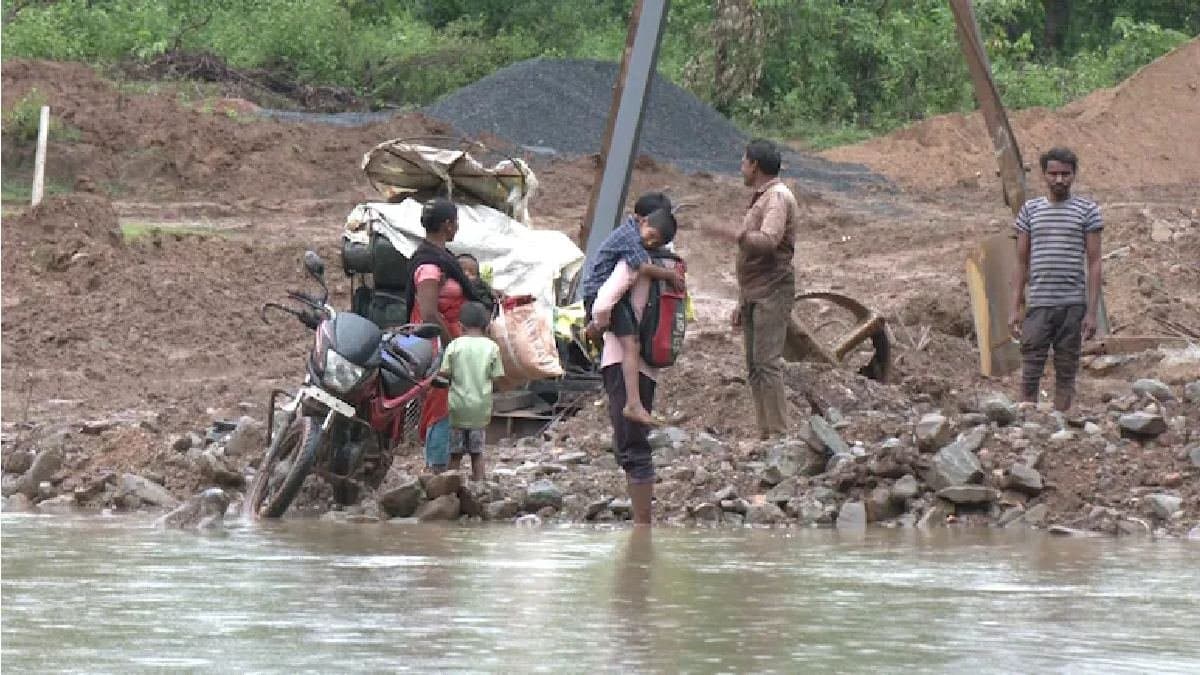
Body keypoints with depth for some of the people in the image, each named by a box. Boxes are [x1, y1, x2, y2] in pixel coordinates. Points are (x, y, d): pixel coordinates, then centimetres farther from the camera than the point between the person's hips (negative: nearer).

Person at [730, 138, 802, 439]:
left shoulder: (778, 198, -9)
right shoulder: (760, 199, 24)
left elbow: (768, 241, -26)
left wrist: (745, 237, -43)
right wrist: (742, 302, 27)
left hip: (772, 292, -10)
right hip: (754, 295, 10)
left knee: (767, 363, -16)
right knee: (754, 368, 6)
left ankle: (779, 433, -19)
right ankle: (766, 434, 6)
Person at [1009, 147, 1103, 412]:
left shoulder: (1087, 211, 4)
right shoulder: (1030, 210, 9)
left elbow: (1094, 263, 2)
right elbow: (1021, 263, 11)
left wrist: (1092, 311, -5)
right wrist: (1015, 308, 4)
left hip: (1073, 305, -1)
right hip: (1038, 304, 1)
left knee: (1066, 373, 3)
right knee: (1030, 373, -3)